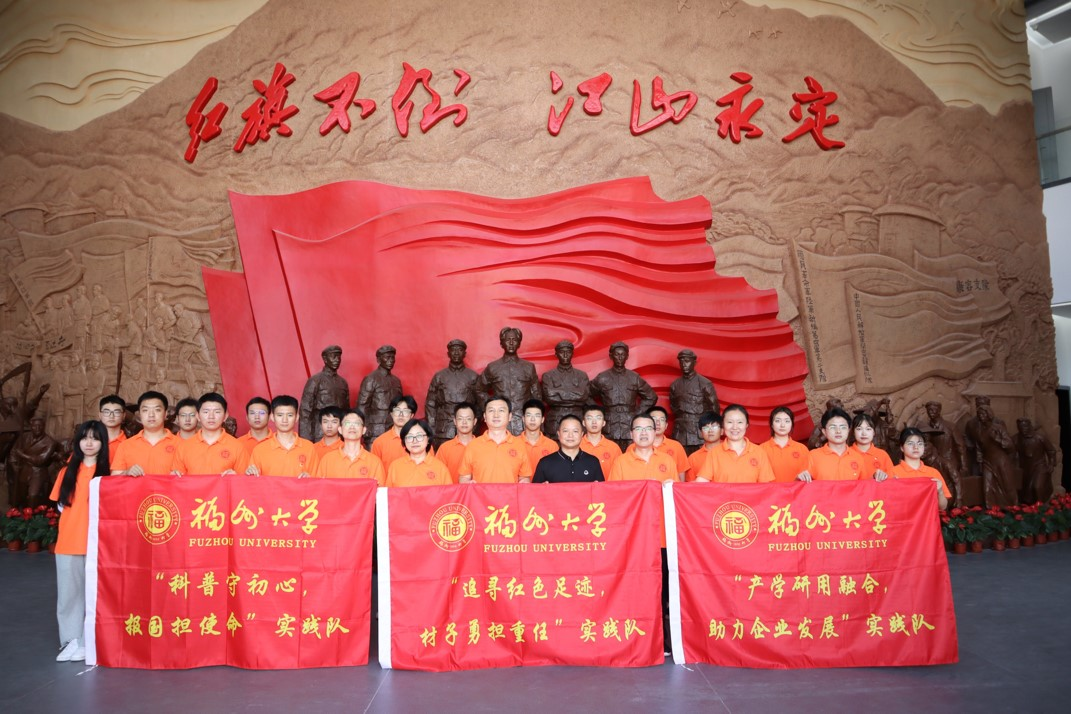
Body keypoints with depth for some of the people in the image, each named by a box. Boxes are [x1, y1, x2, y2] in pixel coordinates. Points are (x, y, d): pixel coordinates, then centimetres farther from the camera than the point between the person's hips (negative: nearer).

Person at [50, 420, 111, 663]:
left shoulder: (107, 471, 0)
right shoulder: (69, 469, 10)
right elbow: (61, 503, 15)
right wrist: (76, 518, 2)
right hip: (68, 540, 3)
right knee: (69, 591, 7)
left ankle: (88, 642, 7)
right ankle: (71, 640, 16)